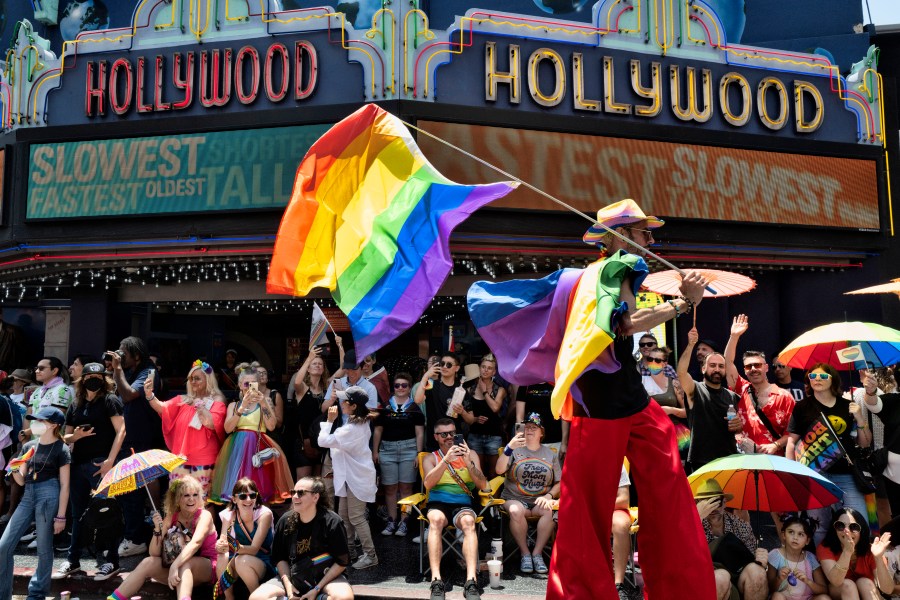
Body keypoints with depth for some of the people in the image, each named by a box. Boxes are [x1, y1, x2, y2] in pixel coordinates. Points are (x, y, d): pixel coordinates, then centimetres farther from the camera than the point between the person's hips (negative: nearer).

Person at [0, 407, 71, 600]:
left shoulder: (61, 449, -3)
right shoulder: (28, 447, 13)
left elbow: (64, 486, -4)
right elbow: (21, 481, 16)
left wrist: (61, 516, -8)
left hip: (49, 496, -6)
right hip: (28, 496, 6)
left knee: (44, 548, 1)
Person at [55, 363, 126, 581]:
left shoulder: (110, 400, -3)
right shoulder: (75, 405, 15)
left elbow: (121, 430, -11)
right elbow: (66, 437, 19)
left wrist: (110, 460, -18)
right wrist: (76, 435, -5)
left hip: (101, 463, -6)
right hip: (78, 464, 6)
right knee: (78, 513, 14)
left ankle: (111, 561, 3)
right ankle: (72, 560, 25)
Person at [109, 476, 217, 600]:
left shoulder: (204, 515, -13)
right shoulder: (171, 517, 0)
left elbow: (196, 542, -32)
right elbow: (154, 553, -5)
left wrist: (174, 566, -44)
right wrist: (158, 529, -22)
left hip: (207, 568, -5)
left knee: (185, 563, -35)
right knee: (148, 562, -15)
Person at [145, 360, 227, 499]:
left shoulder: (216, 402, 2)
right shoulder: (183, 400, 13)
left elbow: (213, 425, -12)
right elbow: (162, 408, -2)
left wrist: (200, 406, -11)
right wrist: (149, 395, -17)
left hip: (203, 460, -4)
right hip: (181, 457, 4)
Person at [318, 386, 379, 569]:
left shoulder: (351, 428, -27)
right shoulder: (361, 422, 5)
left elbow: (323, 441, -25)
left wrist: (330, 421, -16)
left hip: (357, 477, -10)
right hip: (351, 474, 10)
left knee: (356, 517, -4)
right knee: (344, 514, 19)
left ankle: (370, 555, 2)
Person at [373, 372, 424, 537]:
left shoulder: (414, 408, 4)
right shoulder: (385, 406, 6)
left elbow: (419, 433, 3)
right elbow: (378, 430, 10)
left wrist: (419, 453, -4)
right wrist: (375, 451, 6)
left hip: (408, 449, -1)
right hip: (387, 449, 1)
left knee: (406, 487, 1)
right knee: (390, 488, 5)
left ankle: (403, 522, 8)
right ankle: (391, 521, 14)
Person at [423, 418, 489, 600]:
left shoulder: (470, 455, 17)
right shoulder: (430, 458, 14)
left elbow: (483, 485, 4)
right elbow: (428, 484, -6)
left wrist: (468, 462, -11)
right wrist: (446, 459, -17)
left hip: (462, 505, 0)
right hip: (438, 503, 0)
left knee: (468, 522, -35)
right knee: (436, 519, -36)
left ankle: (471, 582, -45)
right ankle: (436, 581, -41)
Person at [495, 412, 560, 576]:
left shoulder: (550, 454, 15)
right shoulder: (515, 450, 8)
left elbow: (559, 483, 11)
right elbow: (499, 470, -8)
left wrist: (549, 496, -8)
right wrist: (509, 448, -22)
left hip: (540, 500, 1)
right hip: (515, 498, -1)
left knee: (549, 510, -32)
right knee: (516, 510, -34)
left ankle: (537, 553, -19)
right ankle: (525, 553, -18)